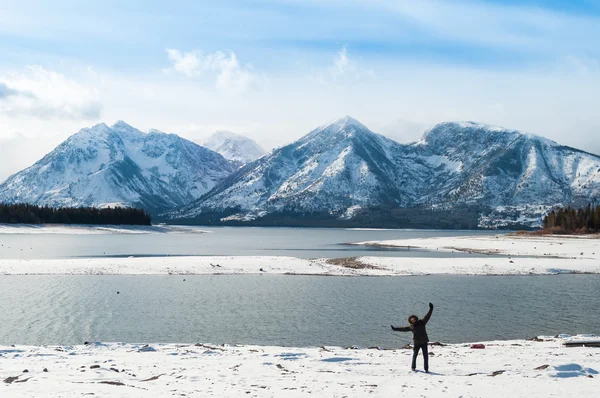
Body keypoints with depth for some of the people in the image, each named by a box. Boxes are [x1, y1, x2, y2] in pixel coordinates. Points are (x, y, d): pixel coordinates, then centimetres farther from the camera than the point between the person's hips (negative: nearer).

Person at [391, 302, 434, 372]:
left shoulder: (422, 322, 1)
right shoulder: (411, 327, 4)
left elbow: (427, 316, -3)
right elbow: (403, 329, 9)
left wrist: (431, 309, -11)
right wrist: (395, 329, 6)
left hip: (424, 342, -1)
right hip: (416, 343, 1)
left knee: (425, 355, -1)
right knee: (415, 355, 10)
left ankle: (426, 368, 6)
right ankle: (413, 367, 27)